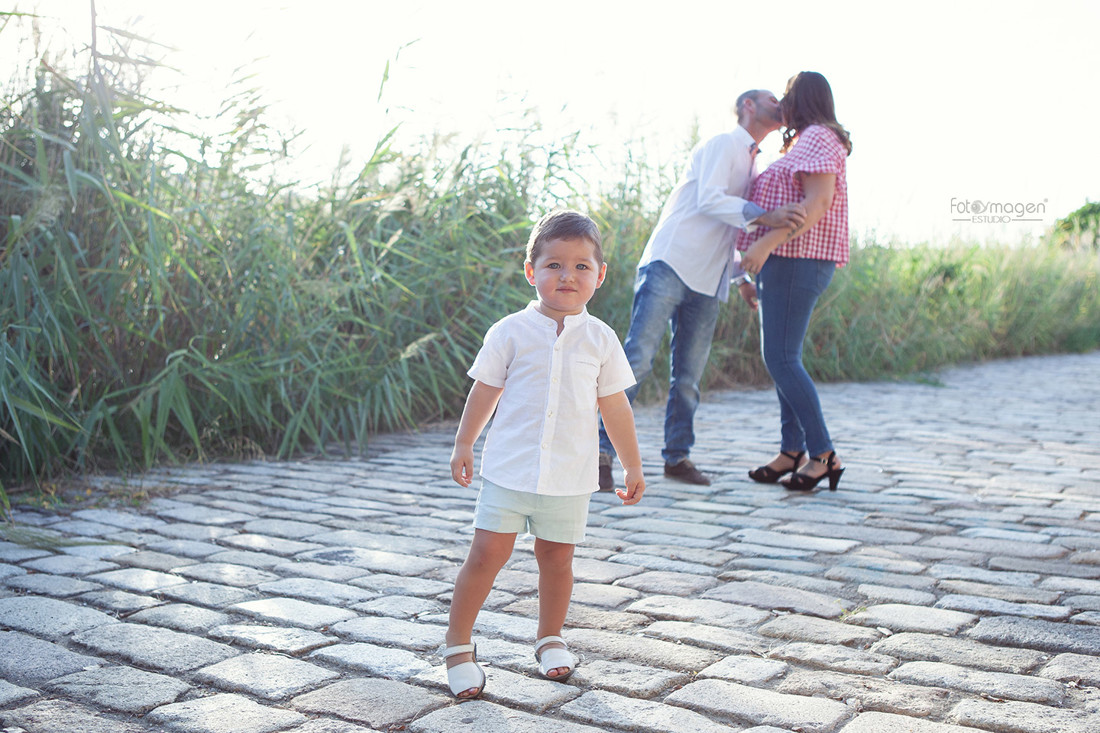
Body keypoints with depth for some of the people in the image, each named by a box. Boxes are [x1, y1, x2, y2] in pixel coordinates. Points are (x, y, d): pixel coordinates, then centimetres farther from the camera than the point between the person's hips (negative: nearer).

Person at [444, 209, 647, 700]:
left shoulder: (600, 340, 2)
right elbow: (485, 391, 6)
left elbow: (615, 407, 9)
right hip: (509, 469, -1)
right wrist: (463, 445, 9)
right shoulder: (511, 332, -4)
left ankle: (550, 639, 32)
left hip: (569, 477, 2)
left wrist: (633, 467, 13)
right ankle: (458, 644, 14)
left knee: (557, 556, 11)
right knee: (487, 553, -1)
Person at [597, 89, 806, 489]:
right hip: (671, 264, -8)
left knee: (689, 373, 5)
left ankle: (677, 456, 13)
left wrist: (742, 278, 20)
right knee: (638, 359, -13)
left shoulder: (752, 167, 26)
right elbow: (709, 200, -16)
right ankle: (602, 452, -12)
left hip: (707, 283, 8)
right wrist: (764, 215, -26)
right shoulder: (723, 144, 1)